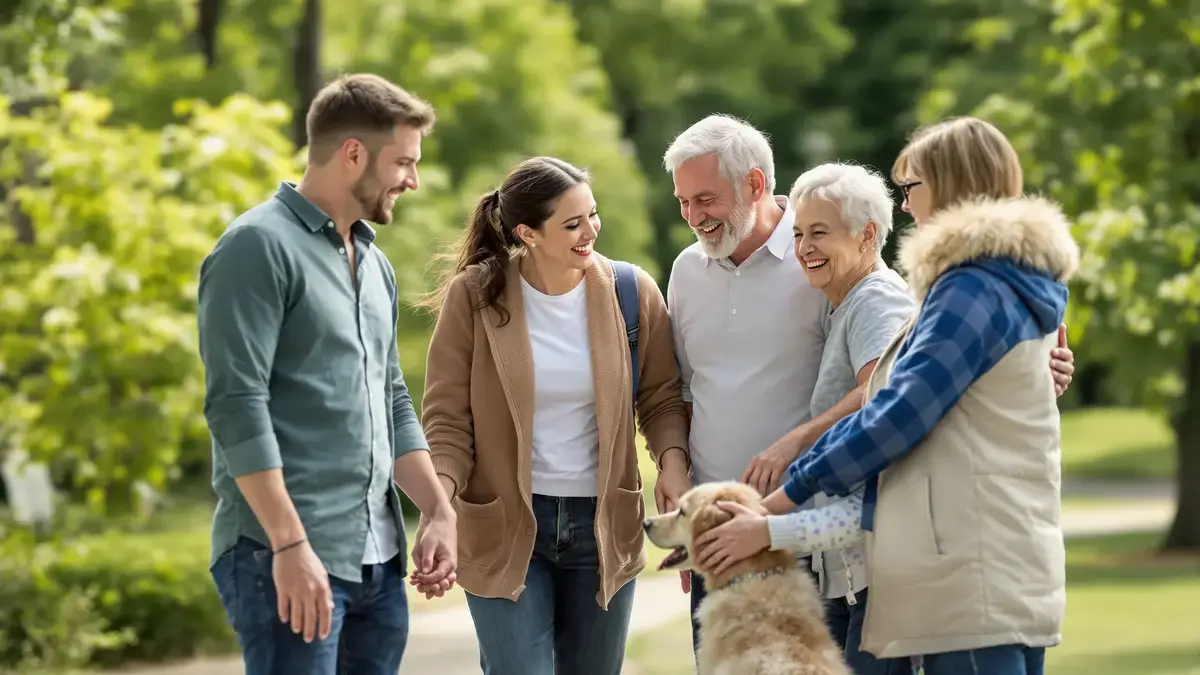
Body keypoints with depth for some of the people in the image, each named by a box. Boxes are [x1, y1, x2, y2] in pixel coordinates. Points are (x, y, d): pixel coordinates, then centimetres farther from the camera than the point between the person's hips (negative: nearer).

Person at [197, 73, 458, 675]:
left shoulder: (373, 263, 19)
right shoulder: (259, 247, -8)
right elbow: (236, 405, -16)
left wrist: (438, 511, 12)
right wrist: (290, 545, -21)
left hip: (378, 560, 8)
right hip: (285, 557, -8)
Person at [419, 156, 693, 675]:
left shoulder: (631, 293, -2)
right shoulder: (474, 296, -9)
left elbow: (661, 399, 6)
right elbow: (447, 419, -6)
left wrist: (673, 459, -14)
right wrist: (440, 499, -22)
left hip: (602, 526, 3)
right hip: (504, 529, -3)